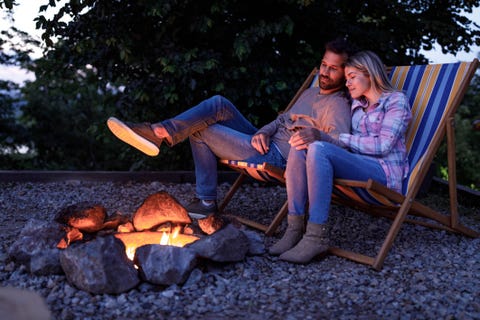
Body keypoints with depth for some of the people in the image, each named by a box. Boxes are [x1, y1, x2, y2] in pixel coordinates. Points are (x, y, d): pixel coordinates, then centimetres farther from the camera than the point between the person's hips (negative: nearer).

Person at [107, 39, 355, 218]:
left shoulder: (338, 105, -8)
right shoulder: (311, 94, 21)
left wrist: (317, 136, -47)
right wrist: (263, 132, -1)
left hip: (277, 157, -9)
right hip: (265, 143, 9)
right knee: (218, 104, -7)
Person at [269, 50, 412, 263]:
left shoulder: (396, 100, 4)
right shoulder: (357, 104, 26)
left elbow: (383, 145, -10)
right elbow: (346, 145, 15)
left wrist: (339, 138, -11)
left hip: (385, 173, -6)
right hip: (358, 167, 7)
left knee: (319, 149, -30)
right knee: (300, 148, -17)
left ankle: (316, 236, -34)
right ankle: (295, 228, -23)